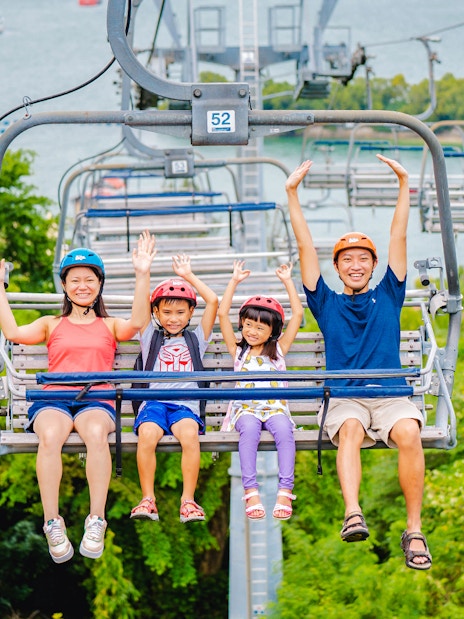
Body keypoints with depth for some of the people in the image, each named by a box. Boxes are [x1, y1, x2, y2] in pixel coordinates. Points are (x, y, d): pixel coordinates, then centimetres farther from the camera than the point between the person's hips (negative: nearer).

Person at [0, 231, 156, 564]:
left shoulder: (110, 326, 22)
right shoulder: (51, 324, 23)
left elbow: (135, 324, -1)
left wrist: (142, 275, -8)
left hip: (96, 401, 0)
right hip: (54, 400, 1)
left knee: (96, 433, -39)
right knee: (50, 436, -37)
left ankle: (96, 523, -39)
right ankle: (53, 524, -38)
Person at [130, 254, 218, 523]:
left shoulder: (196, 339, 20)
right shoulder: (151, 337, 21)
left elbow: (213, 301, 13)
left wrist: (188, 276, 17)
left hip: (185, 405, 0)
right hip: (153, 402, 0)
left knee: (190, 434, -34)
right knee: (147, 435, -33)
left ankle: (188, 499, -28)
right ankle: (148, 498, -26)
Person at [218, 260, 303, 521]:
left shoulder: (278, 350, 18)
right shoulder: (239, 351, 18)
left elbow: (298, 314, 14)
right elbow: (223, 313, 12)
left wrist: (288, 281, 15)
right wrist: (235, 281, 13)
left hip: (276, 408, 0)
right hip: (245, 408, 0)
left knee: (284, 429, -34)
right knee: (249, 428, -35)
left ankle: (285, 492, -39)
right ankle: (250, 492, -40)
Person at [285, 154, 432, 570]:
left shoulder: (388, 297, 19)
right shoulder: (327, 304, 19)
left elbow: (398, 237, 14)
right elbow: (305, 247, 13)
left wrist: (404, 185, 9)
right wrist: (293, 195, 8)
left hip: (390, 393, 0)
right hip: (344, 398, 0)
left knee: (408, 433, -33)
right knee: (351, 428, -36)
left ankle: (414, 531, -32)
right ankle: (353, 515, -55)